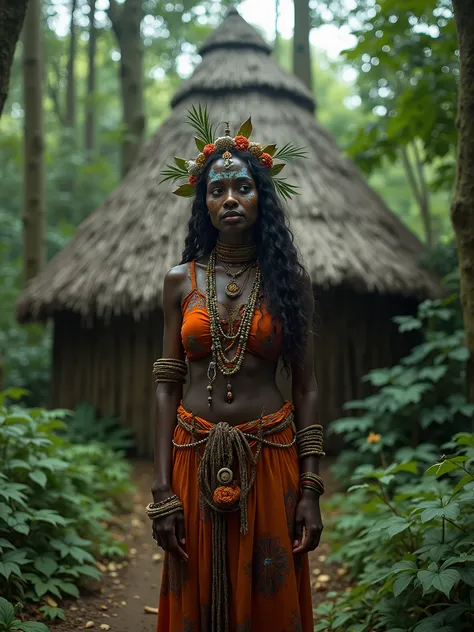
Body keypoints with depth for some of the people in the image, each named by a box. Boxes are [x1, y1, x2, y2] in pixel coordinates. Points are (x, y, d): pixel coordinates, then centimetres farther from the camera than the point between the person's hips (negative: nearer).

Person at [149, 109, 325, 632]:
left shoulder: (289, 279, 1)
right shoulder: (181, 280, 3)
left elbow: (305, 387, 1)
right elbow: (167, 386, 2)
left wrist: (310, 490, -4)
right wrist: (162, 493, -4)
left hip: (271, 459, -1)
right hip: (195, 458, 1)